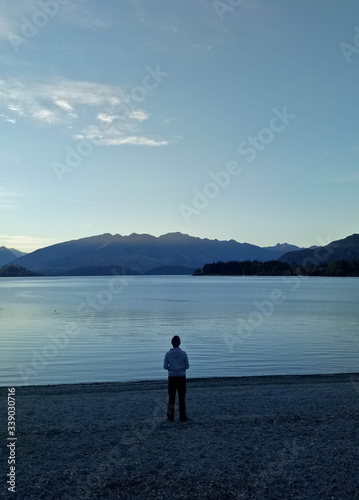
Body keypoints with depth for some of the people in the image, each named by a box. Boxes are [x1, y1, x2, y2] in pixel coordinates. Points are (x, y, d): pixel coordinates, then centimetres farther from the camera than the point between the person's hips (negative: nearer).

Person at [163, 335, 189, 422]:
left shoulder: (168, 354, -5)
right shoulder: (183, 354, -8)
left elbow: (165, 366, -3)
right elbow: (187, 366, -3)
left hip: (172, 378, 1)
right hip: (181, 377, -1)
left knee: (171, 397, 12)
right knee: (182, 397, 7)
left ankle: (170, 416, 15)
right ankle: (182, 416, 9)